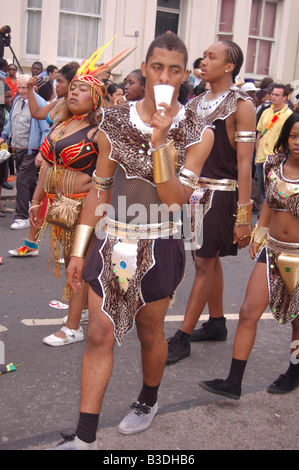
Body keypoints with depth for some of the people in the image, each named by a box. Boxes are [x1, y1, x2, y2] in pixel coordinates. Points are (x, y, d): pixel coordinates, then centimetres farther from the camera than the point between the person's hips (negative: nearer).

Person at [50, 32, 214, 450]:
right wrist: (79, 250, 4)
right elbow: (100, 189, 4)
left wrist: (160, 144, -26)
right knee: (99, 334, -1)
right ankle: (85, 437, 8)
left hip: (159, 247, -1)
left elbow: (177, 199, -15)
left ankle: (148, 401, 44)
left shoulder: (197, 133, -6)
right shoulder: (115, 121, -1)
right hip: (112, 241, 2)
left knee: (149, 332, 15)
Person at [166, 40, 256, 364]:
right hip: (194, 189, 7)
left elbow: (244, 162, -14)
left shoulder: (240, 105, -9)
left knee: (205, 262, -3)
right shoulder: (196, 103, 12)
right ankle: (216, 324, 28)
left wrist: (243, 215, -18)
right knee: (209, 260, 14)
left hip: (220, 194, -7)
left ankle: (182, 338, 2)